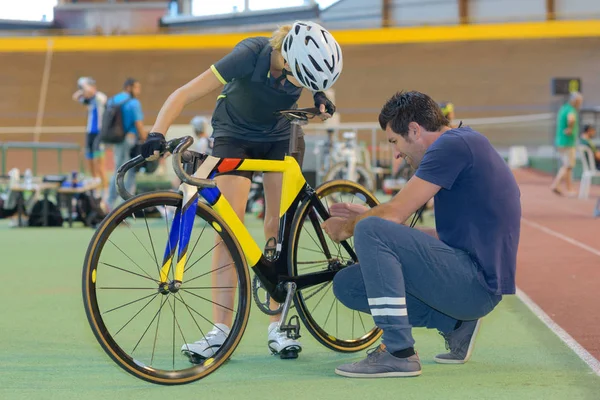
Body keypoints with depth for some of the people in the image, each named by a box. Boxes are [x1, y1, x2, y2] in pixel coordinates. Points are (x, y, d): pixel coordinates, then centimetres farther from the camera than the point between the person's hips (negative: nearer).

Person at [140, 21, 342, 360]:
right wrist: (157, 134, -51)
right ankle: (221, 330, -16)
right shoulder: (250, 54, -35)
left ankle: (278, 327, 1)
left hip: (281, 137, 3)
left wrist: (320, 95, -16)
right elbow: (185, 94, -37)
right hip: (235, 137, -2)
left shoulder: (306, 61, -24)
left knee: (280, 227, -5)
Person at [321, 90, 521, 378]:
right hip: (475, 289, 10)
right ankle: (454, 323, 10)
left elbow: (393, 214, -15)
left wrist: (348, 227, 5)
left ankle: (398, 354, -19)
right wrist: (364, 216, 19)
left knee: (369, 231, -20)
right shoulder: (465, 146, 19)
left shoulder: (453, 144, -11)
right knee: (347, 284, 7)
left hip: (476, 282, -10)